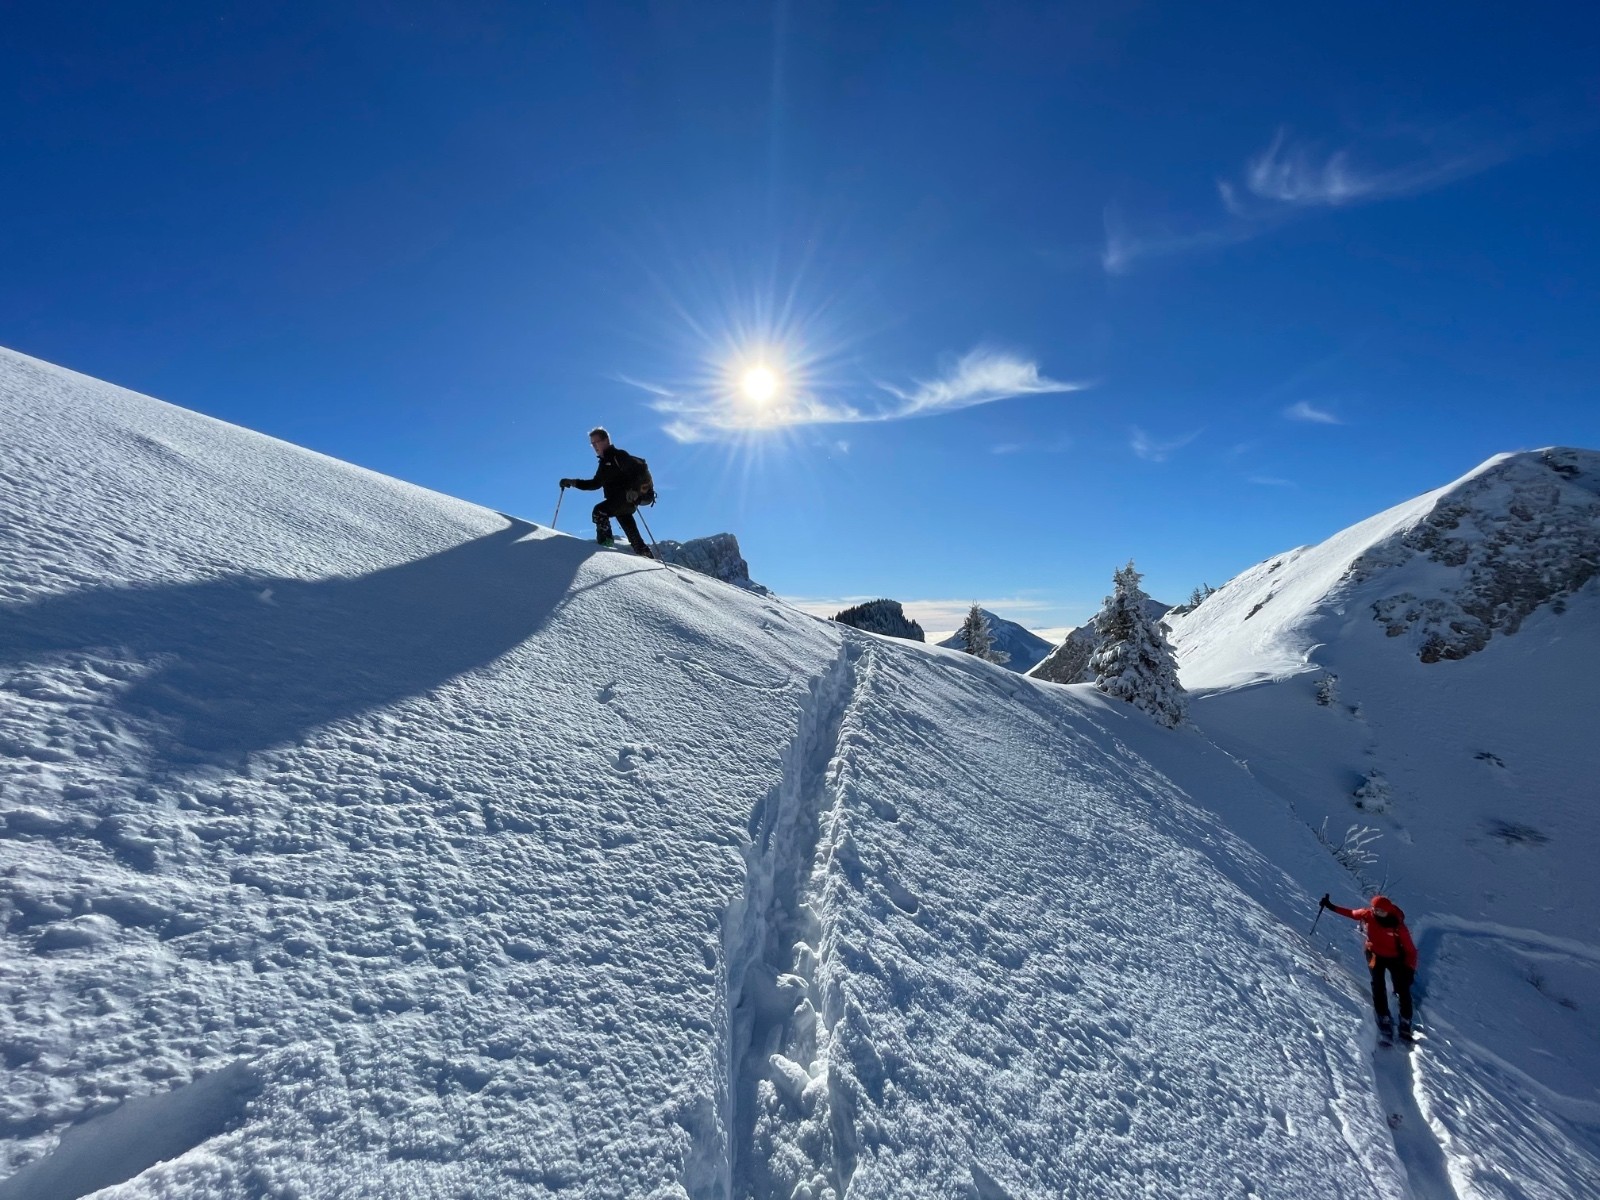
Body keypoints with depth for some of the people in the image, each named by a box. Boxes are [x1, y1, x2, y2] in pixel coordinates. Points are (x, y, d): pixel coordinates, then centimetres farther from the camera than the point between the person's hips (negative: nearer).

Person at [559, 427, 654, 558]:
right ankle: (647, 556, 10)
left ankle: (606, 542, -23)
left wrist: (633, 490, -36)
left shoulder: (619, 455, -4)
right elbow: (596, 483, 27)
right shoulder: (604, 463, 22)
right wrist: (573, 483, 18)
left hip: (628, 498, -8)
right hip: (617, 501, 8)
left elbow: (636, 471, -18)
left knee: (600, 511, -25)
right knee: (633, 535, 6)